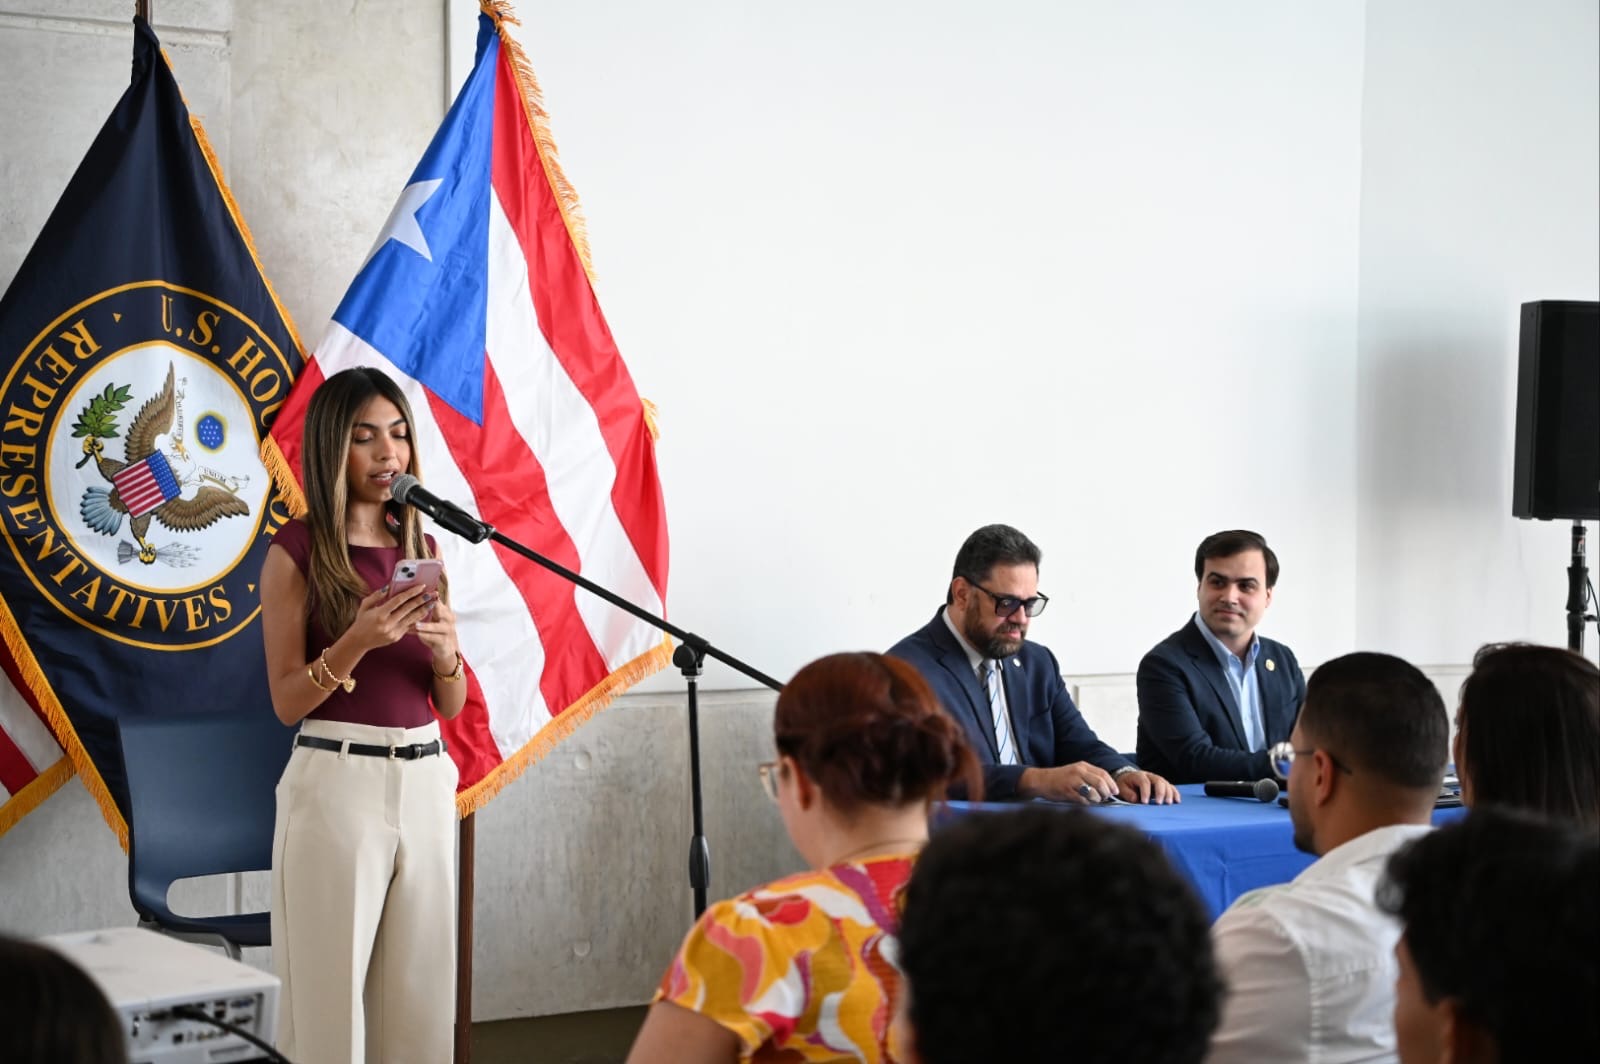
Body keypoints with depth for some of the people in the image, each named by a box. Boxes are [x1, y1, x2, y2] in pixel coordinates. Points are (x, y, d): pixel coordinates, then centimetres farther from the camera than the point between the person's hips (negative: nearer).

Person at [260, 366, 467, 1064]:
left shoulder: (422, 548, 11)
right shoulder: (297, 552, -5)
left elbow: (453, 705, 10)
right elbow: (287, 702, -6)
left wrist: (444, 651, -11)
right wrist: (357, 642, -21)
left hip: (426, 782, 5)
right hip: (336, 783, -5)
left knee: (421, 996, 8)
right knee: (334, 993, 0)